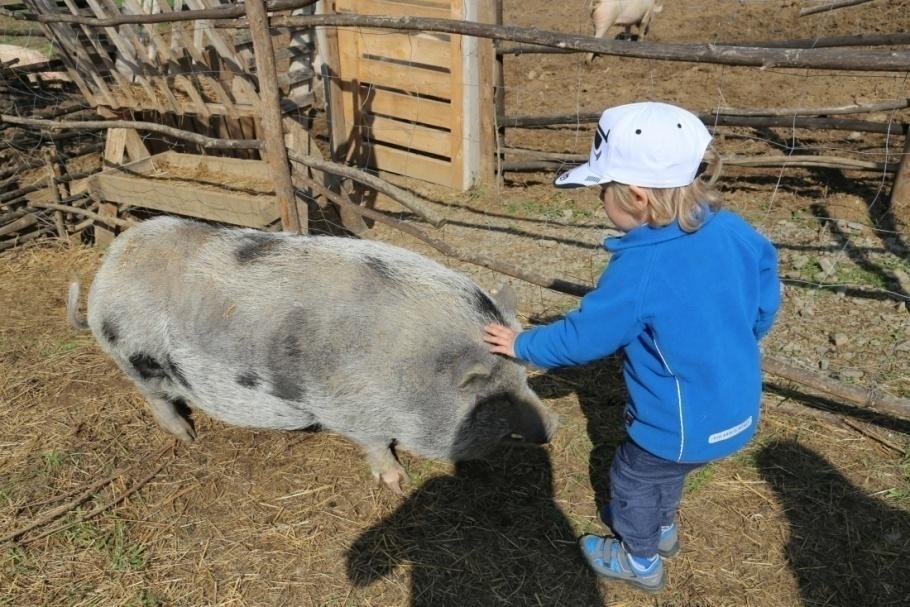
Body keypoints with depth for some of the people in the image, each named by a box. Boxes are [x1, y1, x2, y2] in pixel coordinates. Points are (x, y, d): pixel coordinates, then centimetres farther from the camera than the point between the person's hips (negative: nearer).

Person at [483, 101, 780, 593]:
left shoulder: (639, 271, -31)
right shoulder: (733, 231, -12)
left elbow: (580, 337, -19)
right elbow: (765, 303, 3)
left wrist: (523, 345, -2)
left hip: (683, 424, -7)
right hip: (737, 406, 8)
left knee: (632, 478, 21)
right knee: (665, 466, 33)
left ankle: (640, 561, 45)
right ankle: (661, 527, 59)